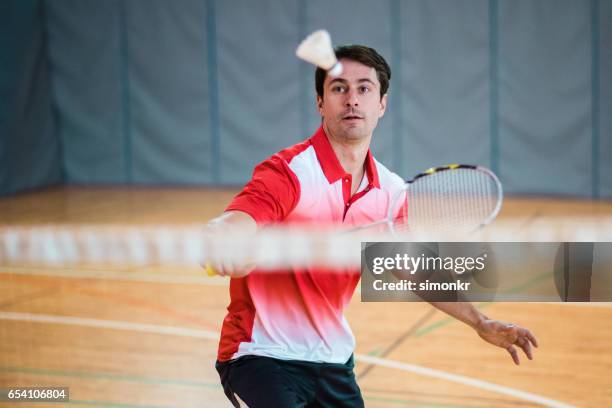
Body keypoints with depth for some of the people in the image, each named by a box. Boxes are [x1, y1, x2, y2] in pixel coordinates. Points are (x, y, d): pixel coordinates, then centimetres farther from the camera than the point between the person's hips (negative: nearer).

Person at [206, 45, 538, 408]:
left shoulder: (390, 191, 3)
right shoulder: (289, 172, -18)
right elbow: (237, 221, -35)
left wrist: (481, 323, 8)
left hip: (333, 358, 7)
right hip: (262, 355, -7)